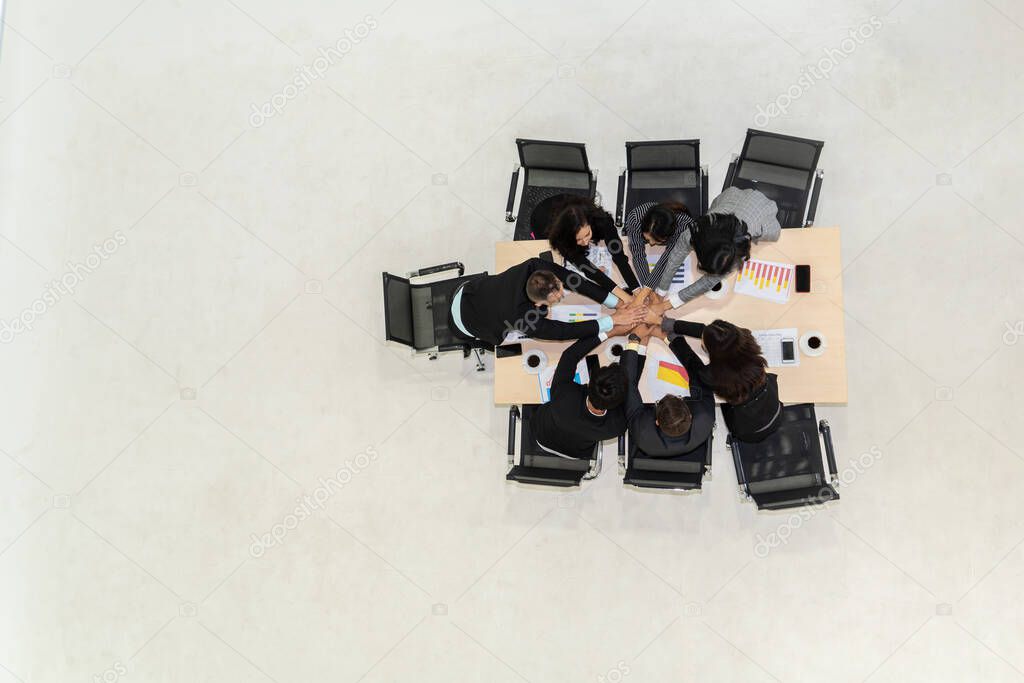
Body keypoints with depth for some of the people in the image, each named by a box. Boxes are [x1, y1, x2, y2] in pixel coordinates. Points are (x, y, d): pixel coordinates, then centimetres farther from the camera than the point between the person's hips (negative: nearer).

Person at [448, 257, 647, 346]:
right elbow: (567, 331, -37)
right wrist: (614, 320, -38)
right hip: (464, 322, -6)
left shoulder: (535, 266, -31)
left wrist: (618, 303, -27)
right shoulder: (525, 318, -43)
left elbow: (576, 281, -25)